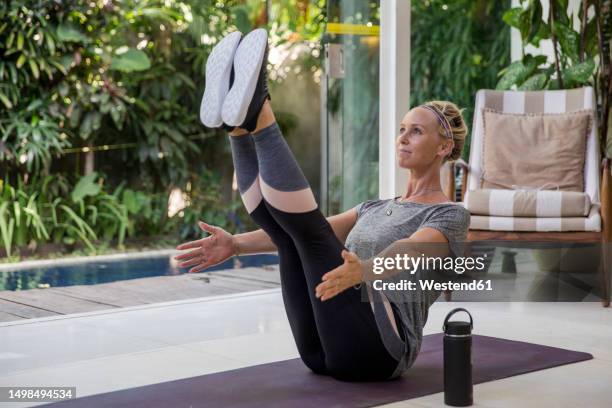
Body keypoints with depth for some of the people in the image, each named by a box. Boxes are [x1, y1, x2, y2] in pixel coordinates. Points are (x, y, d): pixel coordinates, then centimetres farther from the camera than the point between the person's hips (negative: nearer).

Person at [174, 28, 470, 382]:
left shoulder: (452, 216, 3)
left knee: (307, 227, -24)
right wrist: (235, 244, 2)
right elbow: (321, 233, 16)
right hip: (324, 348, 6)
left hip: (376, 350, -6)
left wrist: (362, 272, -42)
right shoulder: (377, 208, 28)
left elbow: (407, 254, -20)